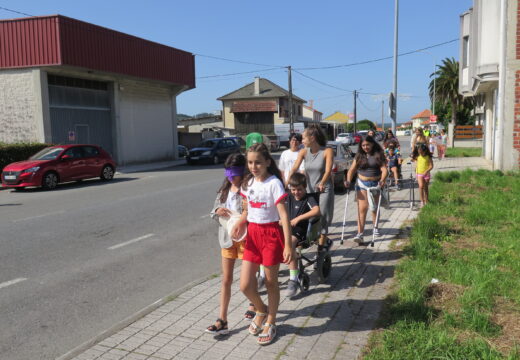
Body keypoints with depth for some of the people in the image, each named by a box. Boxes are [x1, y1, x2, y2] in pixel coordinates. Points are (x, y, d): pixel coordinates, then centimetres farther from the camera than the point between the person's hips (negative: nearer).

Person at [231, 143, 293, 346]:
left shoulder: (274, 183, -14)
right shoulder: (248, 182, 5)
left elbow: (283, 215, -18)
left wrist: (288, 245, -22)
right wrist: (239, 223, -5)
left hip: (271, 233, -5)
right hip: (252, 233, 5)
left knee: (271, 282, 10)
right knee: (245, 285, 3)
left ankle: (270, 323, 31)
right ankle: (261, 310, 34)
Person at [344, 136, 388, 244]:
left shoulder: (378, 155, -3)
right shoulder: (359, 156, 4)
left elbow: (384, 169, -12)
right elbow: (352, 169, 0)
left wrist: (382, 180, -30)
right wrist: (348, 180, -17)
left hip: (375, 184, 0)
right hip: (362, 184, 0)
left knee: (374, 208, 17)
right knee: (362, 208, -10)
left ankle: (375, 228, 39)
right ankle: (360, 233, -15)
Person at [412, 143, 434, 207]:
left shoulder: (428, 157, -8)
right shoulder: (417, 156, -1)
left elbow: (431, 166, -12)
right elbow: (413, 159, 20)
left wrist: (426, 171, -24)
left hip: (426, 174, -1)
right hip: (419, 173, 1)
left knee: (425, 188, 9)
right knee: (421, 186, -17)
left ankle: (426, 201, 22)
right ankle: (422, 201, -15)